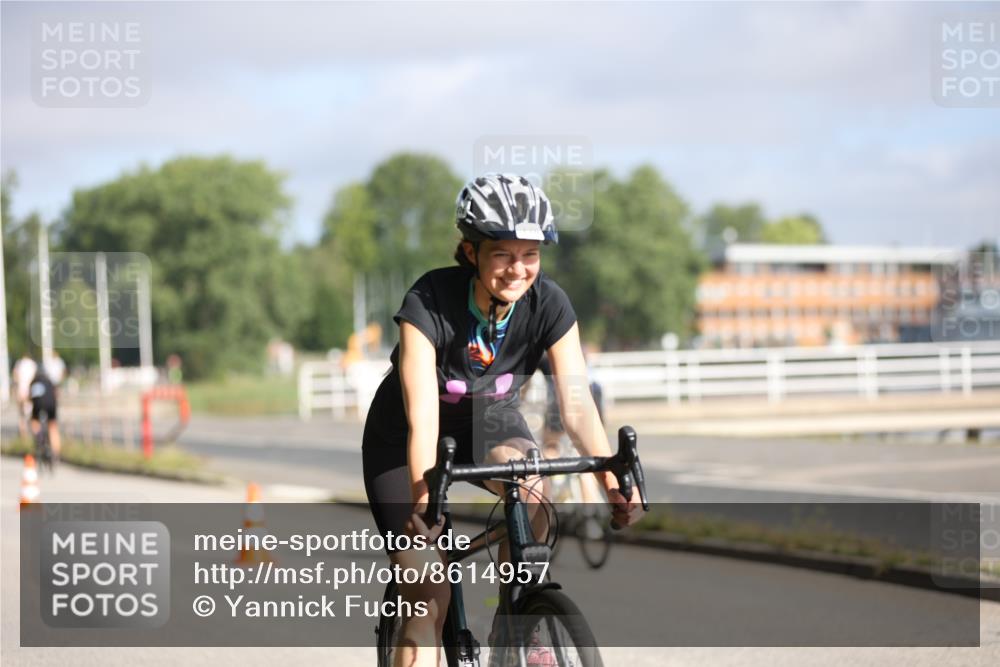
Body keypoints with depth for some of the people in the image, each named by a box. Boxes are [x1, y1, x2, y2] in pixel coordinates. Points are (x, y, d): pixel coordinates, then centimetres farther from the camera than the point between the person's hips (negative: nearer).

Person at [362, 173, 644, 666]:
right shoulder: (428, 302, -31)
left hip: (488, 420, 3)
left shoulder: (549, 305, -21)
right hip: (401, 436, -3)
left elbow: (577, 405, -26)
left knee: (529, 486, -32)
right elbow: (422, 418, -38)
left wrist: (613, 480, -41)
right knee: (430, 599, -13)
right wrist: (423, 500, -52)